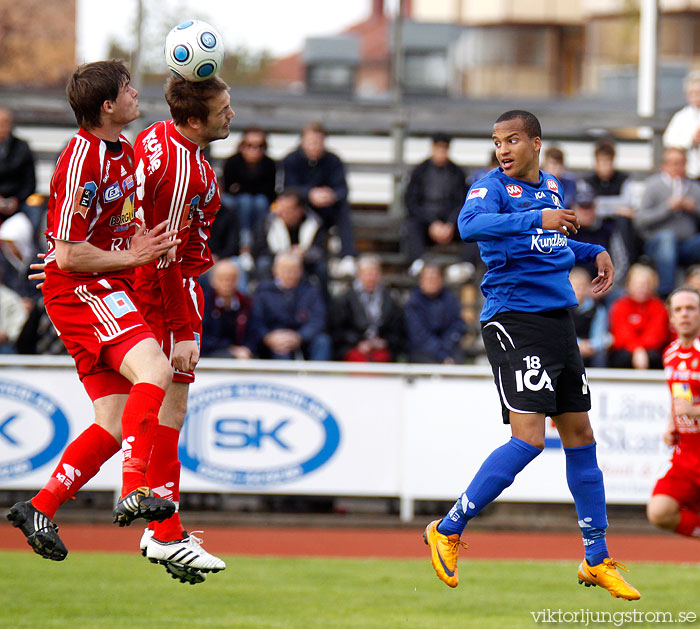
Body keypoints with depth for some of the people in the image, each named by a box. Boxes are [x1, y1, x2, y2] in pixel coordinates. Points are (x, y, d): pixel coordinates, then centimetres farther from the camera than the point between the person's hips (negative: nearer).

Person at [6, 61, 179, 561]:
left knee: (114, 425, 4)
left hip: (109, 293, 9)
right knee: (154, 369, -30)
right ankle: (135, 490, -39)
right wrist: (133, 256, -12)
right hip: (80, 290, -9)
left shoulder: (123, 146, 12)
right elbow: (68, 255, -18)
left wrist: (142, 240, 14)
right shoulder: (82, 160, -17)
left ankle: (40, 509, 9)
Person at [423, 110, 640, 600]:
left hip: (559, 319, 7)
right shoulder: (492, 186, -6)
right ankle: (448, 532, -5)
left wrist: (594, 253, 18)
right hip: (513, 321, -7)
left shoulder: (552, 188, 16)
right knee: (528, 439, -17)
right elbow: (469, 224, -29)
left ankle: (597, 561, 18)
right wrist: (537, 218, -38)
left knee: (581, 436, 10)